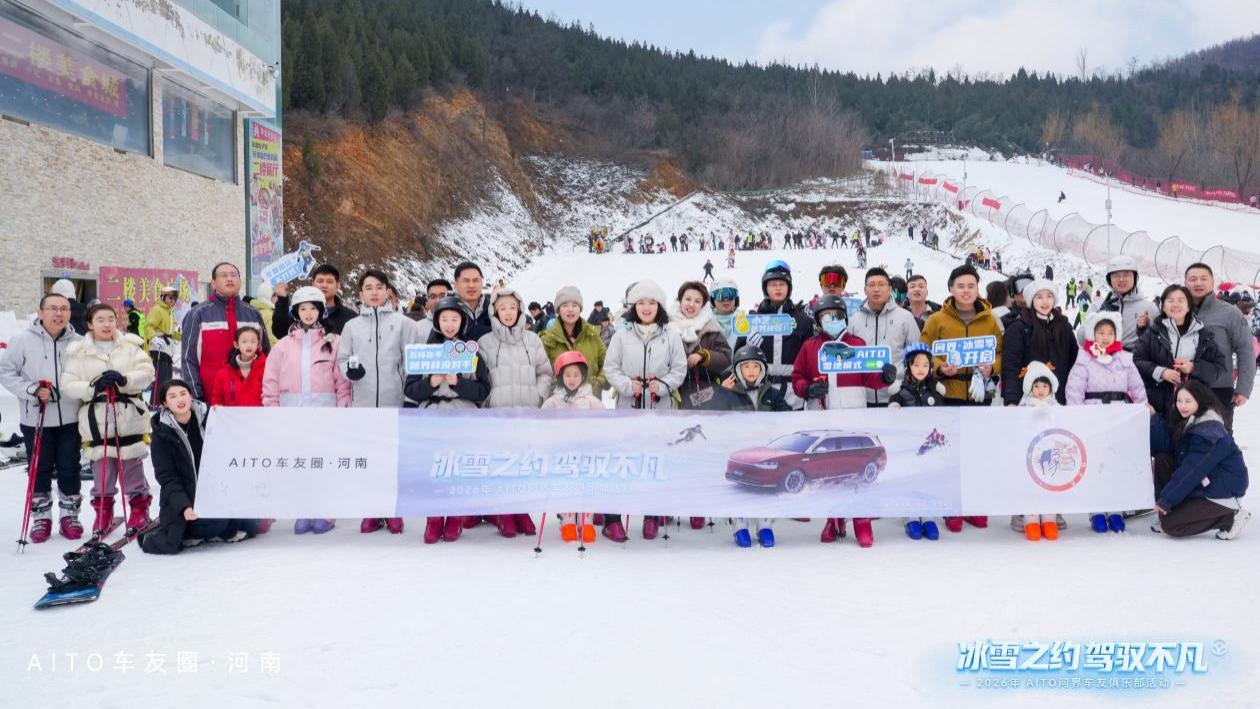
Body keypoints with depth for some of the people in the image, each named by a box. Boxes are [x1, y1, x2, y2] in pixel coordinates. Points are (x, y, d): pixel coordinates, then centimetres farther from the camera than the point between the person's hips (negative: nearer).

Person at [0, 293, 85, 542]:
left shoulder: (78, 343, -2)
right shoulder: (23, 340, -6)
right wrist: (31, 390, -16)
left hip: (70, 419, 1)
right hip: (36, 419, -1)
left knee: (70, 470, 9)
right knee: (40, 470, 9)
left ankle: (69, 515, 24)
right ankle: (40, 517, 23)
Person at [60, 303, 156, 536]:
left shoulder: (131, 345, 4)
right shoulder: (78, 351, 3)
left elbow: (146, 372, -5)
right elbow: (68, 385, -1)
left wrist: (124, 379, -22)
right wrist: (92, 387, -18)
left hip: (130, 418, 0)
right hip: (97, 421, 0)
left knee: (133, 466, 7)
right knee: (102, 469, 7)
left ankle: (139, 508, 21)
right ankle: (103, 510, 23)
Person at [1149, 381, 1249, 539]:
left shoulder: (1209, 432, -24)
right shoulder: (1188, 422, 4)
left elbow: (1192, 471, -24)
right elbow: (1166, 444, -5)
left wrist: (1166, 499, -20)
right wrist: (1153, 419, -14)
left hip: (1224, 489, -9)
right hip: (1204, 482, 9)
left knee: (1170, 526, -13)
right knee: (1163, 459, -2)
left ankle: (1230, 516, -4)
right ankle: (1169, 514, 2)